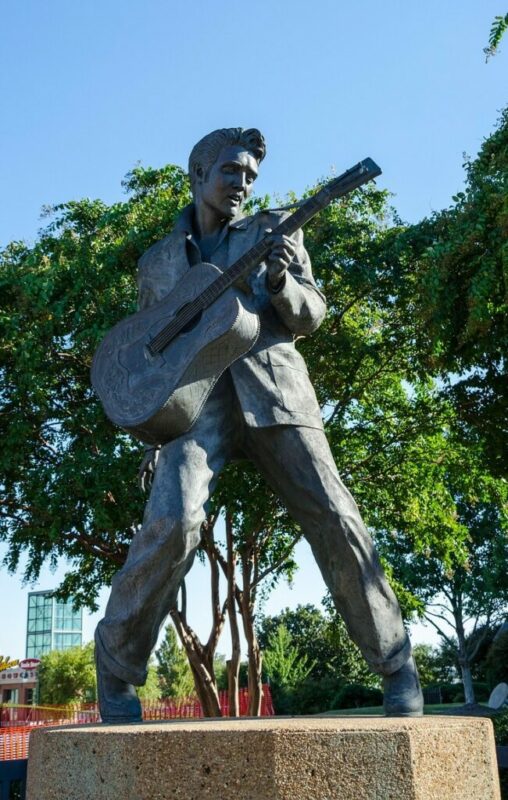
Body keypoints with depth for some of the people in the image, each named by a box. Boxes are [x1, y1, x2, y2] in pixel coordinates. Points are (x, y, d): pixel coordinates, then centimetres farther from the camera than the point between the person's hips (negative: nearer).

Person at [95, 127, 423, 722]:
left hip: (274, 388, 0)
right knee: (173, 521, -23)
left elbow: (309, 318, 9)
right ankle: (116, 662, -4)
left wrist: (280, 282, -13)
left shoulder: (273, 231, 17)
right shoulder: (157, 262, 20)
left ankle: (396, 665, 8)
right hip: (195, 394, 0)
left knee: (335, 523, -8)